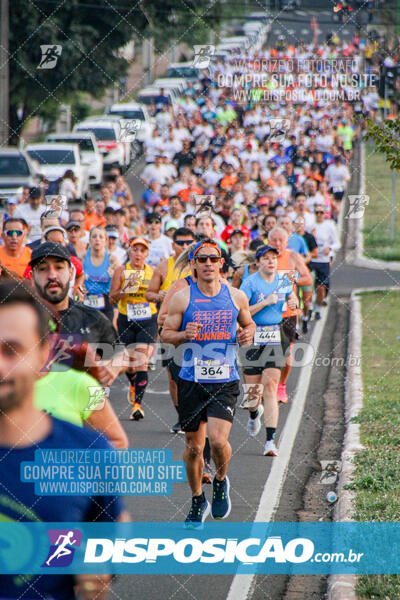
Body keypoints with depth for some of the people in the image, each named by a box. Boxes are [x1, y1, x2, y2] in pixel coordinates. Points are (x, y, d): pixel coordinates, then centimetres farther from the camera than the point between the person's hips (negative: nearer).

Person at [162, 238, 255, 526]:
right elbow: (165, 334, 4)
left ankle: (221, 481, 14)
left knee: (218, 439, -18)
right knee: (193, 446, 7)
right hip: (191, 381, 0)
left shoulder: (236, 297, 4)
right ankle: (198, 501, 28)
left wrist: (248, 333, -2)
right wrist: (183, 335, -17)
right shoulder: (183, 298, -1)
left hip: (226, 381, 0)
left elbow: (248, 323, 21)